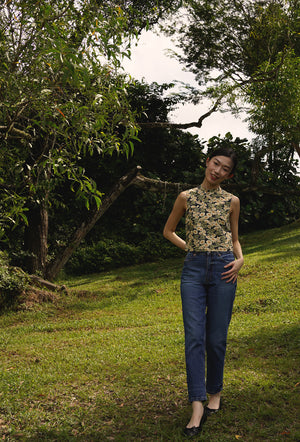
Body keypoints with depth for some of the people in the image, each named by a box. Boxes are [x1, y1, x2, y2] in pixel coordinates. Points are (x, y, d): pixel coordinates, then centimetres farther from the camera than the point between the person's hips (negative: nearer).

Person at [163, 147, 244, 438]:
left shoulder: (232, 201, 8)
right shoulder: (186, 197, 6)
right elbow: (168, 231, 17)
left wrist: (240, 260, -1)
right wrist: (191, 248, 5)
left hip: (223, 269, 0)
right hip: (193, 269, 0)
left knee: (217, 338, 5)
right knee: (194, 336, -8)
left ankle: (215, 392, 27)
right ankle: (198, 406, -6)